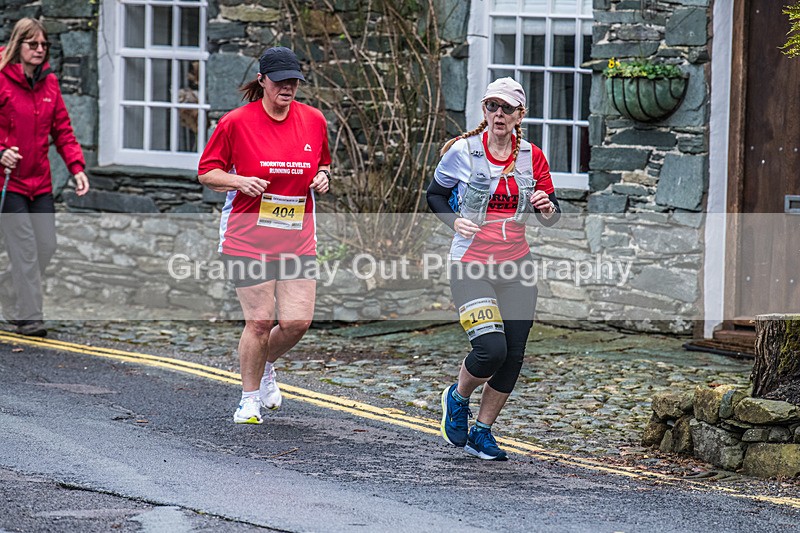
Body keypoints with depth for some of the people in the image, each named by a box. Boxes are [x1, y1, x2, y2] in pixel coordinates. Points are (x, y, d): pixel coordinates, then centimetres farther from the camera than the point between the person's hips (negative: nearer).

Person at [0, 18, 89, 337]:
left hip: (40, 181, 6)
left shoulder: (49, 83, 8)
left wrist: (77, 167, -1)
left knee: (46, 245, 7)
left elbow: (62, 130, 10)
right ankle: (28, 317, -1)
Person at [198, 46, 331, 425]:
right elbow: (207, 172, 0)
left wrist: (322, 177, -1)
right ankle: (250, 398, 15)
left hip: (297, 239, 3)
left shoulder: (313, 121, 4)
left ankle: (265, 365, 29)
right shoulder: (236, 123, -7)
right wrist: (240, 182, -17)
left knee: (297, 321, -4)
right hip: (248, 238, -3)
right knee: (259, 321, -5)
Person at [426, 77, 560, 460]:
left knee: (513, 356, 2)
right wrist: (455, 221, -10)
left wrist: (547, 207, -14)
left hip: (516, 268, 4)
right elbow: (435, 195, 8)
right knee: (491, 349, -19)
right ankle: (457, 398, 14)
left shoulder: (532, 157, 3)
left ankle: (482, 434, 20)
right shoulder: (462, 151, -6)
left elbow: (551, 216, 9)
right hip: (471, 266, -4)